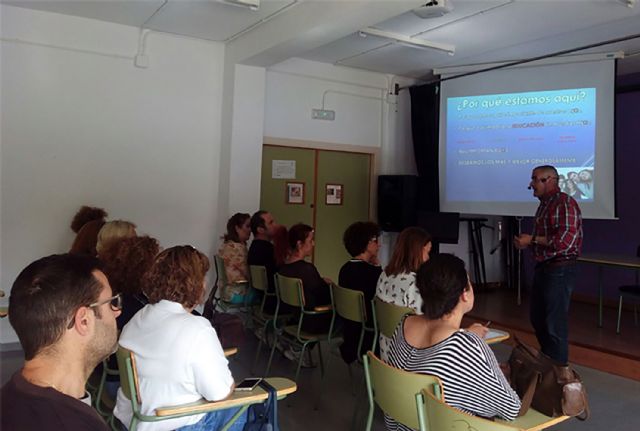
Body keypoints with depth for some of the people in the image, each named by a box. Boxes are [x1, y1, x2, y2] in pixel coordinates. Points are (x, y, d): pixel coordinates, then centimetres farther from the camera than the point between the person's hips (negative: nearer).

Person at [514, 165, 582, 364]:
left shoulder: (565, 203, -16)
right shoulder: (544, 204, 14)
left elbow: (565, 240, -26)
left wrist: (532, 239, -17)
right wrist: (526, 243, 5)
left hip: (559, 270, -10)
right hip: (542, 267, 10)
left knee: (555, 325, -2)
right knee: (537, 318, 19)